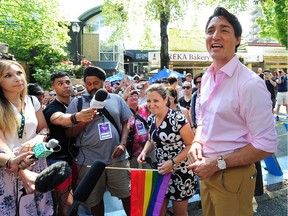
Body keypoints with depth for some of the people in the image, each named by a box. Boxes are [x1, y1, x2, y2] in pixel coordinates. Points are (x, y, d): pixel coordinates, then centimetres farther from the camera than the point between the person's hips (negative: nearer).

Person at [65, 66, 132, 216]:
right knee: (94, 199, 16)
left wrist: (123, 143, -5)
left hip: (117, 157, 1)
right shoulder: (77, 102, 1)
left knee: (127, 193, 12)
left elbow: (125, 122, 9)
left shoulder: (116, 99, 5)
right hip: (89, 161, 0)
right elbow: (69, 133, 0)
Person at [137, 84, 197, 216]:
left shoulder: (177, 119, -20)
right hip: (161, 170, 6)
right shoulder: (151, 119, 0)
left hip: (179, 172, -5)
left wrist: (173, 162, -24)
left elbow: (191, 145, -16)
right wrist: (144, 152, -4)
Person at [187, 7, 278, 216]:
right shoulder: (206, 78, 4)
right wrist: (196, 142, -4)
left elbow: (266, 145, -19)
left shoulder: (250, 83, -20)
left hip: (232, 175, -7)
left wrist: (218, 163, -18)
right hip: (206, 171, 7)